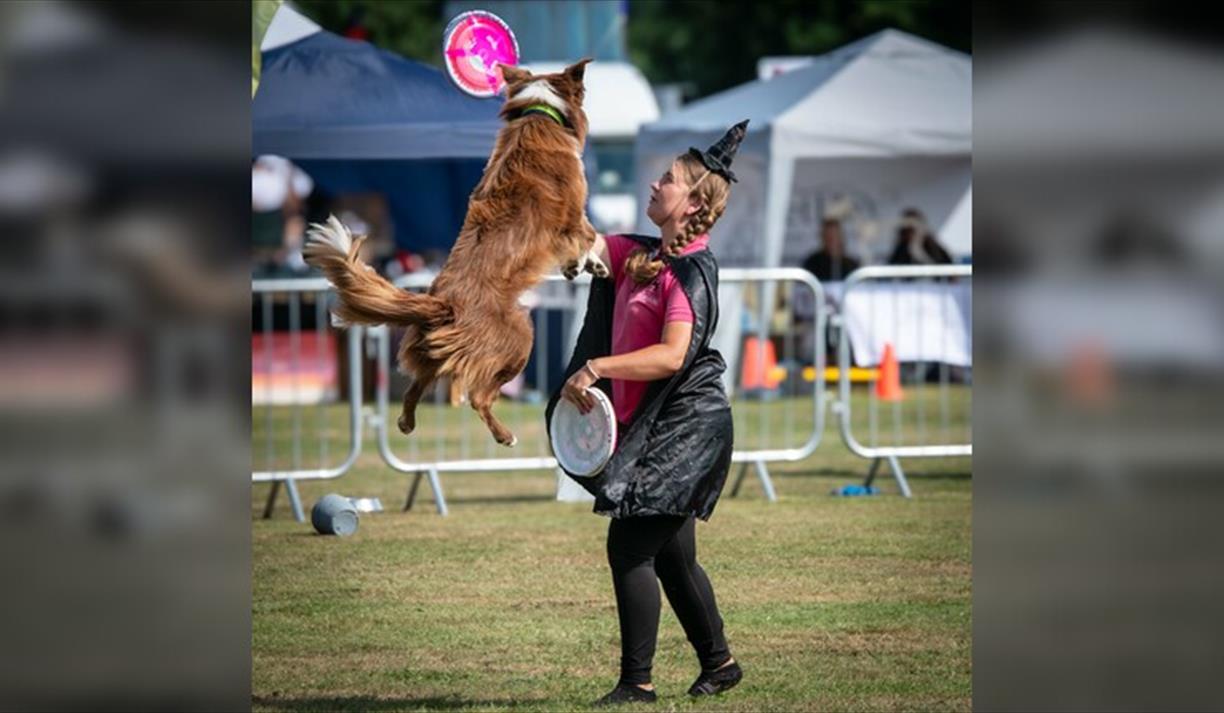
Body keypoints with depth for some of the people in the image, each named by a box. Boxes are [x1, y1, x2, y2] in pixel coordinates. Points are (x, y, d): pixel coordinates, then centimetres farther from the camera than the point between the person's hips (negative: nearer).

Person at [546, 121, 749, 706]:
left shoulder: (693, 271, -16)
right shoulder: (642, 255, 10)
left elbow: (672, 355, -27)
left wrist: (595, 367, -29)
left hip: (685, 427, -9)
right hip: (651, 427, 9)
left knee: (629, 546, -12)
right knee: (672, 557, 15)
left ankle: (636, 681, -8)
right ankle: (719, 663, 28)